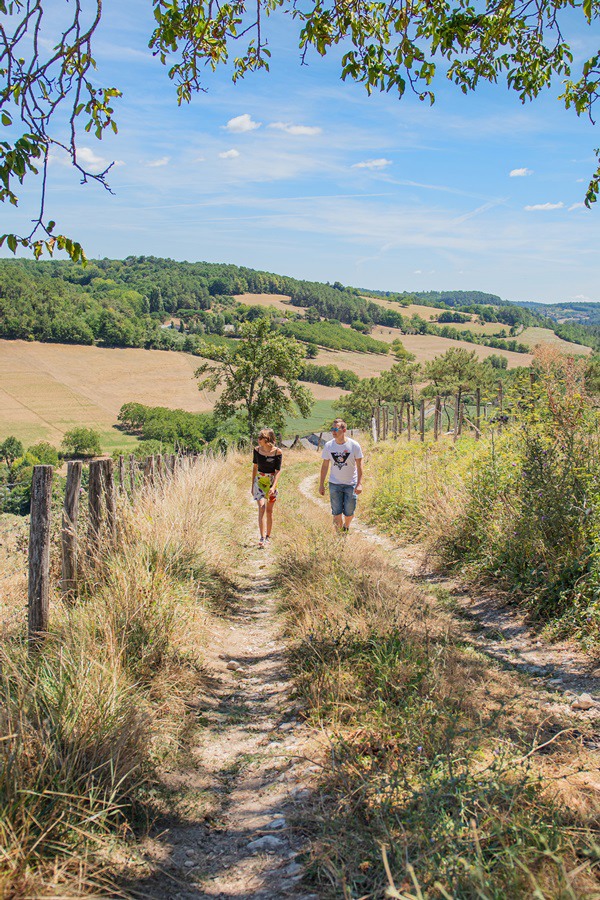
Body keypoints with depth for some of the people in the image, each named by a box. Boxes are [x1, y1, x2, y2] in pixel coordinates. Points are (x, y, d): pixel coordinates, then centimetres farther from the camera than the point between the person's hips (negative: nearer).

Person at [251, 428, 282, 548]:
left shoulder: (277, 452, -12)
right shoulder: (257, 450, -4)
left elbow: (278, 471, -10)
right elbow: (255, 467, 8)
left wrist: (273, 486, -21)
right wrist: (252, 484, 12)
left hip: (272, 481, -1)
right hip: (259, 481, 1)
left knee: (269, 510, 7)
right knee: (261, 507, -14)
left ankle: (268, 536, 22)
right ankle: (262, 538, -19)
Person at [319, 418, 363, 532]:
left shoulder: (354, 445, -10)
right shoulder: (328, 446, -3)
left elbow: (359, 465, -6)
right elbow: (325, 466, 5)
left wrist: (359, 484, -13)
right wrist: (321, 485, 5)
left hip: (351, 484, -1)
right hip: (334, 484, 1)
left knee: (349, 512, 5)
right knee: (337, 513, -1)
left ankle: (346, 527, 36)